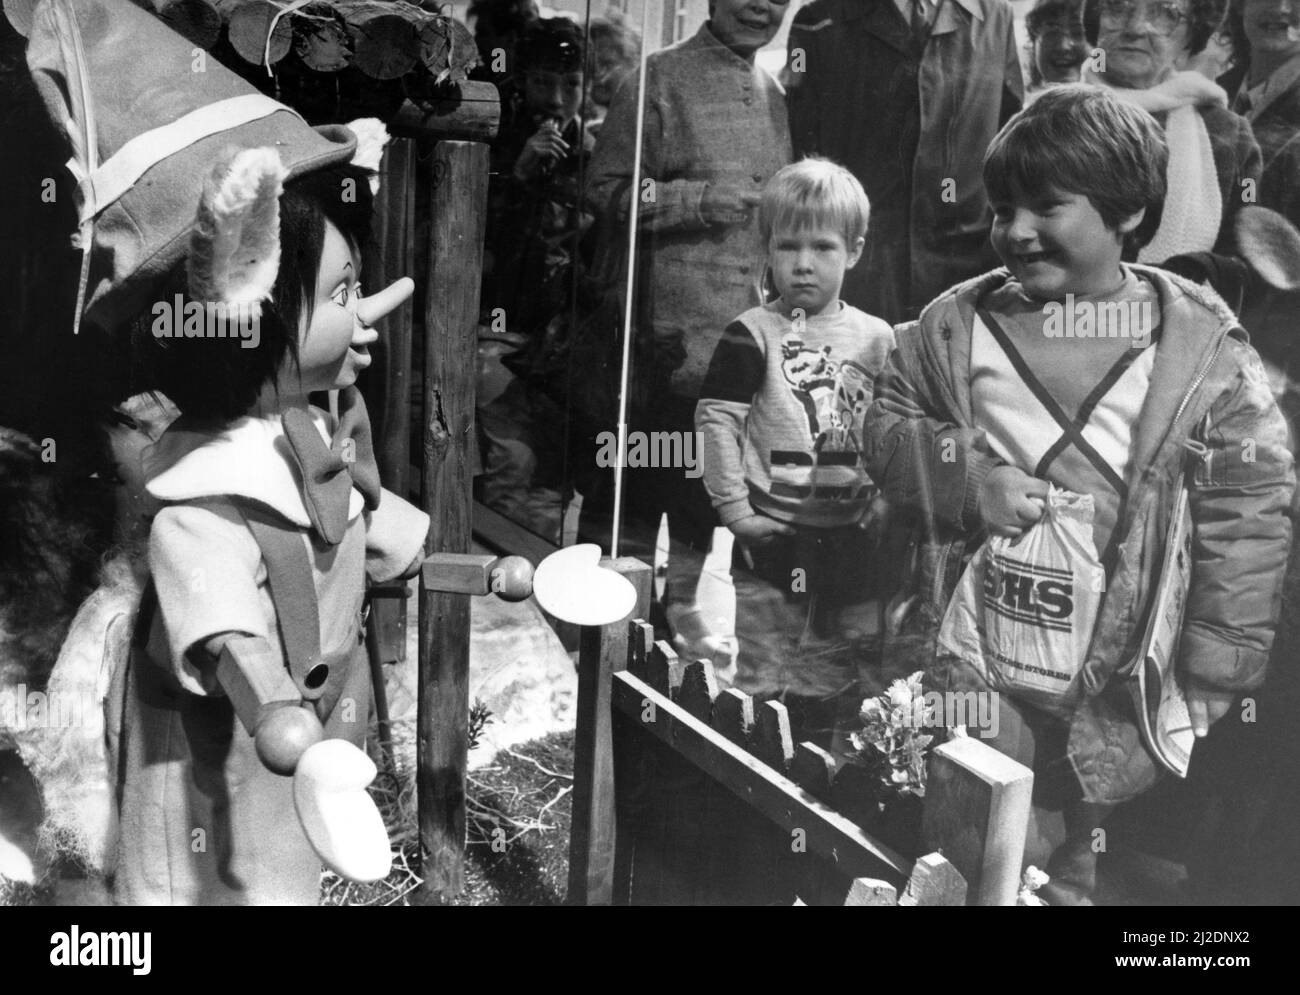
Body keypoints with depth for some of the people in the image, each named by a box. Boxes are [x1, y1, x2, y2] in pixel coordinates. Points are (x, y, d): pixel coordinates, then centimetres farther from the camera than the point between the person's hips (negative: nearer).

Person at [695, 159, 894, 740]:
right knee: (763, 680, 5)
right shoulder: (753, 334, -6)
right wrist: (735, 509, -12)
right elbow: (714, 420, -9)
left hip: (850, 539, 4)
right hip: (772, 538, -3)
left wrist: (883, 504, 3)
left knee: (838, 681, 15)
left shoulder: (876, 338, 5)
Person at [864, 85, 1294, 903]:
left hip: (1109, 688, -1)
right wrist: (967, 479, -14)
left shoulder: (1202, 345, -7)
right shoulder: (957, 323, 1)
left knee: (1064, 865, 14)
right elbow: (886, 426, 5)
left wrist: (1212, 681, -11)